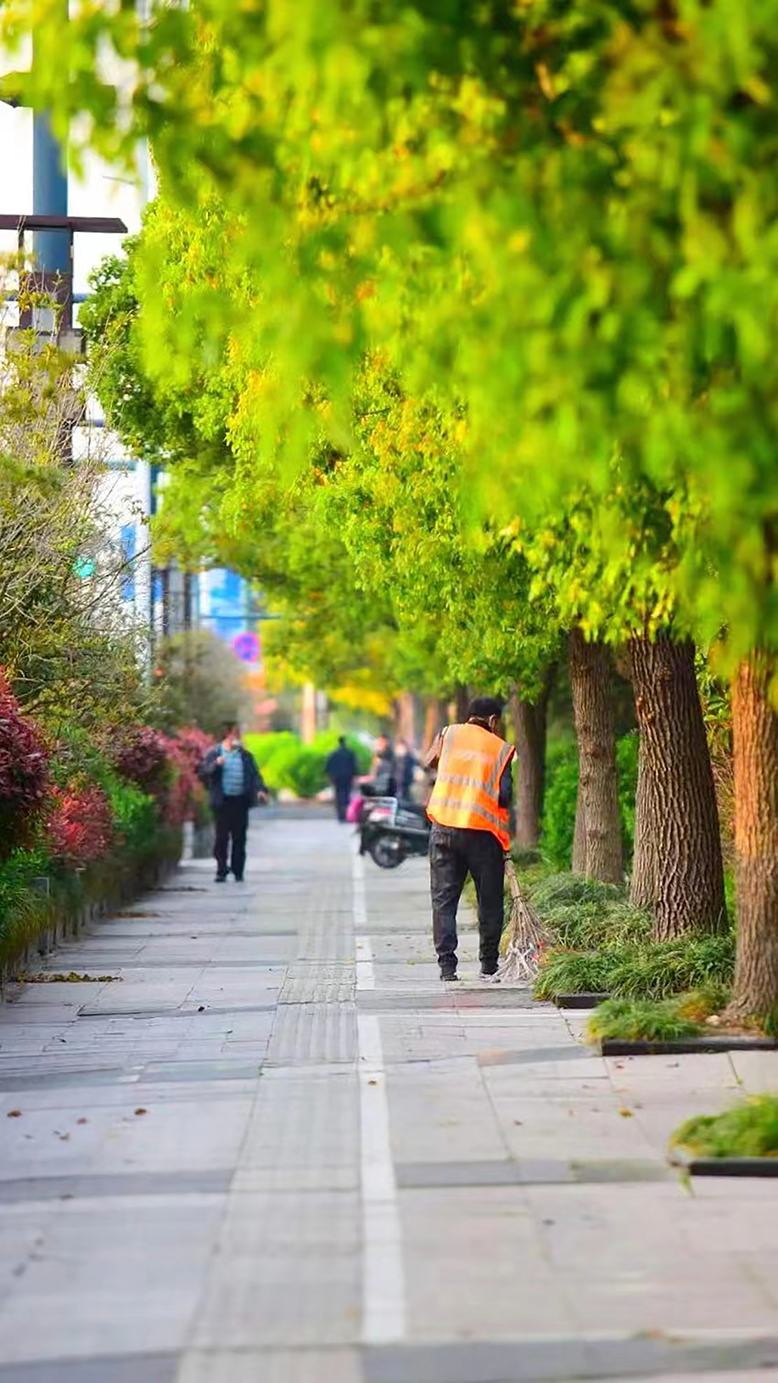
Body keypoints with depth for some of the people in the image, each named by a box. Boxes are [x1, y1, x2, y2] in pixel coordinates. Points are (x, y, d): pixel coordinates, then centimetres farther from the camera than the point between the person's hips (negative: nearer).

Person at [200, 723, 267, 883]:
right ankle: (221, 872, 3)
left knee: (239, 838, 3)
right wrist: (216, 764, -21)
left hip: (240, 801, 3)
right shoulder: (214, 754, 4)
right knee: (222, 838, -3)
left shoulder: (245, 755, 13)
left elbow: (254, 774, 11)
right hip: (222, 802, -3)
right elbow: (204, 773, -3)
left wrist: (260, 789, -6)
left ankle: (238, 872, 10)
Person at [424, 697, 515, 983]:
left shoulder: (449, 734, 8)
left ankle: (447, 965, -4)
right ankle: (489, 966, 13)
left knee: (443, 899, 5)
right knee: (490, 902, 10)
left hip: (444, 828, 2)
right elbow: (504, 796, -7)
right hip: (483, 831, -2)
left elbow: (428, 763, 22)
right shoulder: (501, 749, 1)